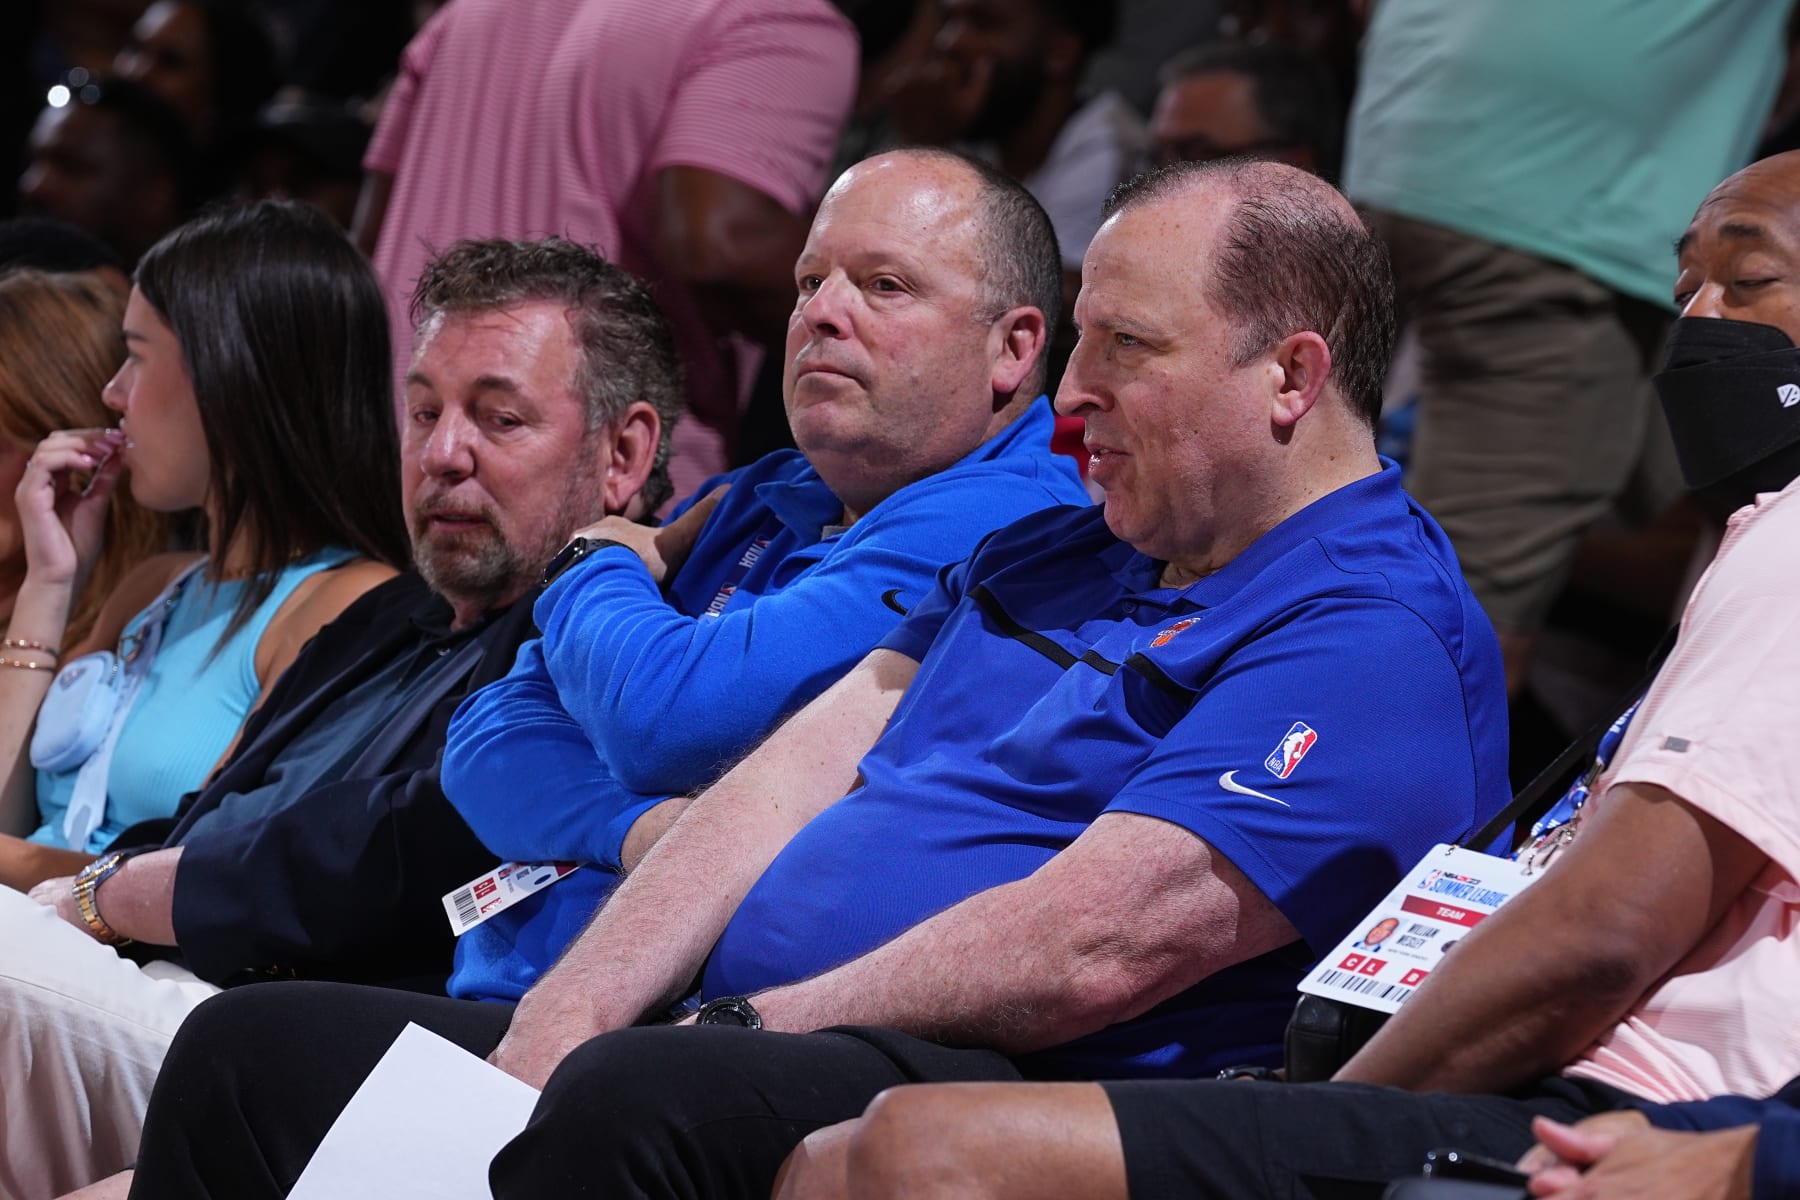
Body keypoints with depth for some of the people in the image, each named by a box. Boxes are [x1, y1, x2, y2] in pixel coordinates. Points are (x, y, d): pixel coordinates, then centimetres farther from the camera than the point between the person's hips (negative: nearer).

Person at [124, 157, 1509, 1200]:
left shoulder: (1378, 633, -6)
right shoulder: (1045, 556, 24)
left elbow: (1087, 950, -17)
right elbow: (799, 773, 14)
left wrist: (724, 1038, -13)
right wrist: (550, 1036, 0)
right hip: (743, 1053, 9)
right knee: (256, 1046, -1)